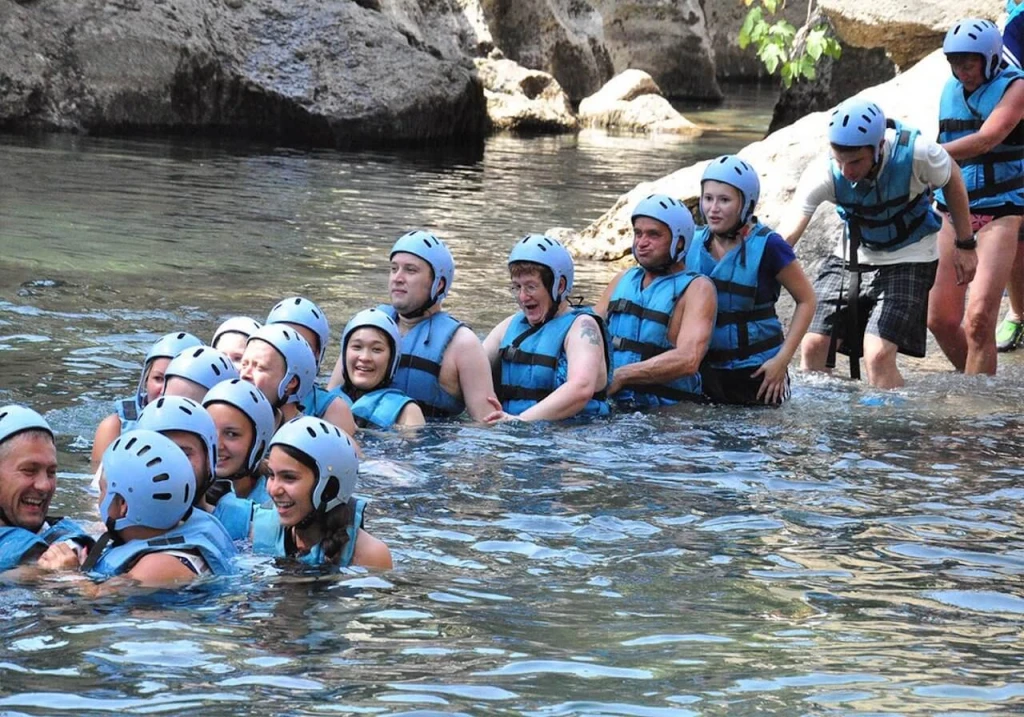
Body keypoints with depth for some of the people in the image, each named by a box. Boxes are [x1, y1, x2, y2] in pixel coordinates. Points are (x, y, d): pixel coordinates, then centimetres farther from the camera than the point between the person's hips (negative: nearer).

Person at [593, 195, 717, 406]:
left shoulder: (696, 288, 0)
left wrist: (619, 376, -18)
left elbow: (688, 360, -15)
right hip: (613, 404, 5)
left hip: (668, 408, -5)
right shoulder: (624, 279, 20)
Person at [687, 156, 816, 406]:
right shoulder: (692, 242, -1)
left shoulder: (767, 246, -13)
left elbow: (806, 300, -5)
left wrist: (782, 359, -12)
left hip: (755, 372, -4)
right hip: (705, 369, 4)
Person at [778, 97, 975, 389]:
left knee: (878, 354, -20)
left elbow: (952, 179, -6)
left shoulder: (916, 153, -29)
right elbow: (787, 235, -31)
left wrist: (965, 246, 2)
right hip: (851, 256, 3)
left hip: (908, 260, -3)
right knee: (813, 345, -7)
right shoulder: (824, 173, -25)